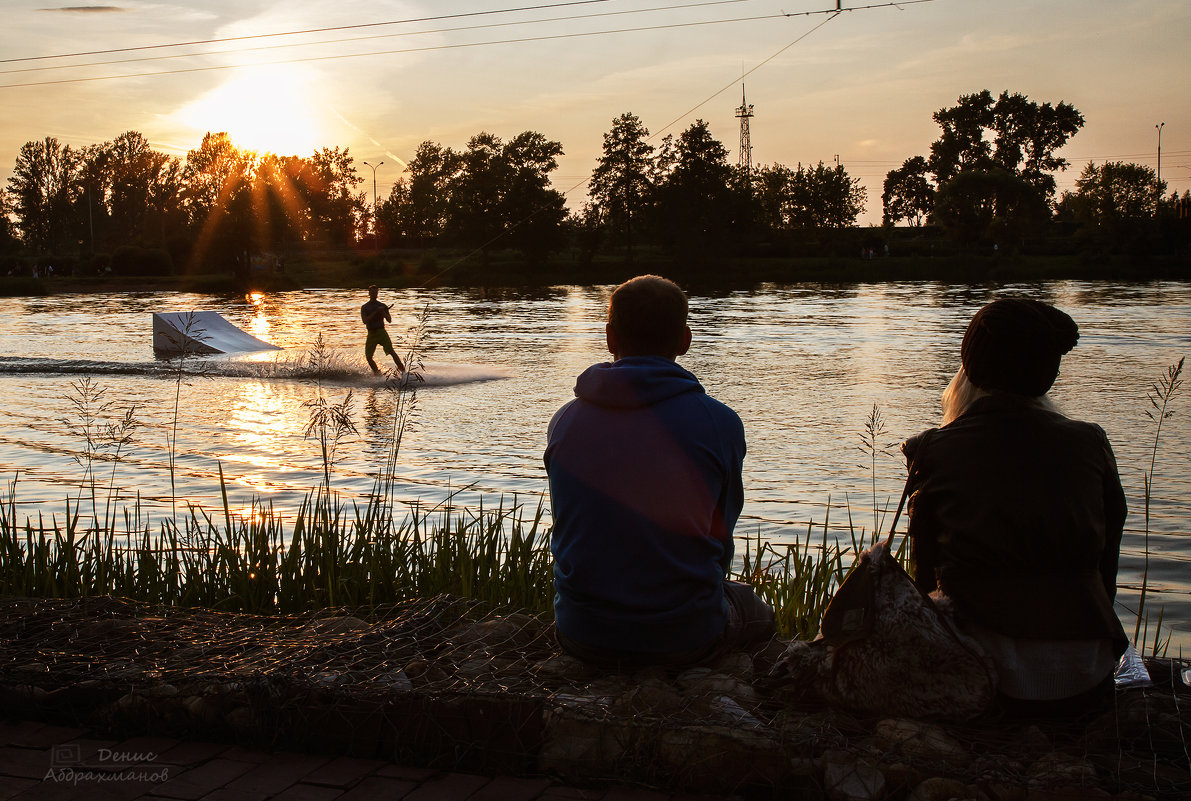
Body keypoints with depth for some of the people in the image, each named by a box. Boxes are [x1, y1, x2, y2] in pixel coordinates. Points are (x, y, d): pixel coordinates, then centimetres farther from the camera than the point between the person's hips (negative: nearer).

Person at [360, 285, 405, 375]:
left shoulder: (382, 306, 8)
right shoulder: (364, 307, 6)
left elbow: (389, 320, 1)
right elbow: (365, 321, -10)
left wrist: (383, 312, -15)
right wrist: (375, 312, -14)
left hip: (381, 332, -1)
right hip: (371, 333, 1)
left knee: (391, 351, -16)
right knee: (368, 357, -4)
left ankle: (403, 370, -18)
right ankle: (378, 374, 12)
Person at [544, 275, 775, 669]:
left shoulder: (565, 421, -2)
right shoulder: (720, 424, -11)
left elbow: (572, 529, 8)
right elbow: (720, 536, 0)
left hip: (583, 637, 3)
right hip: (685, 636, -2)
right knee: (757, 610, 32)